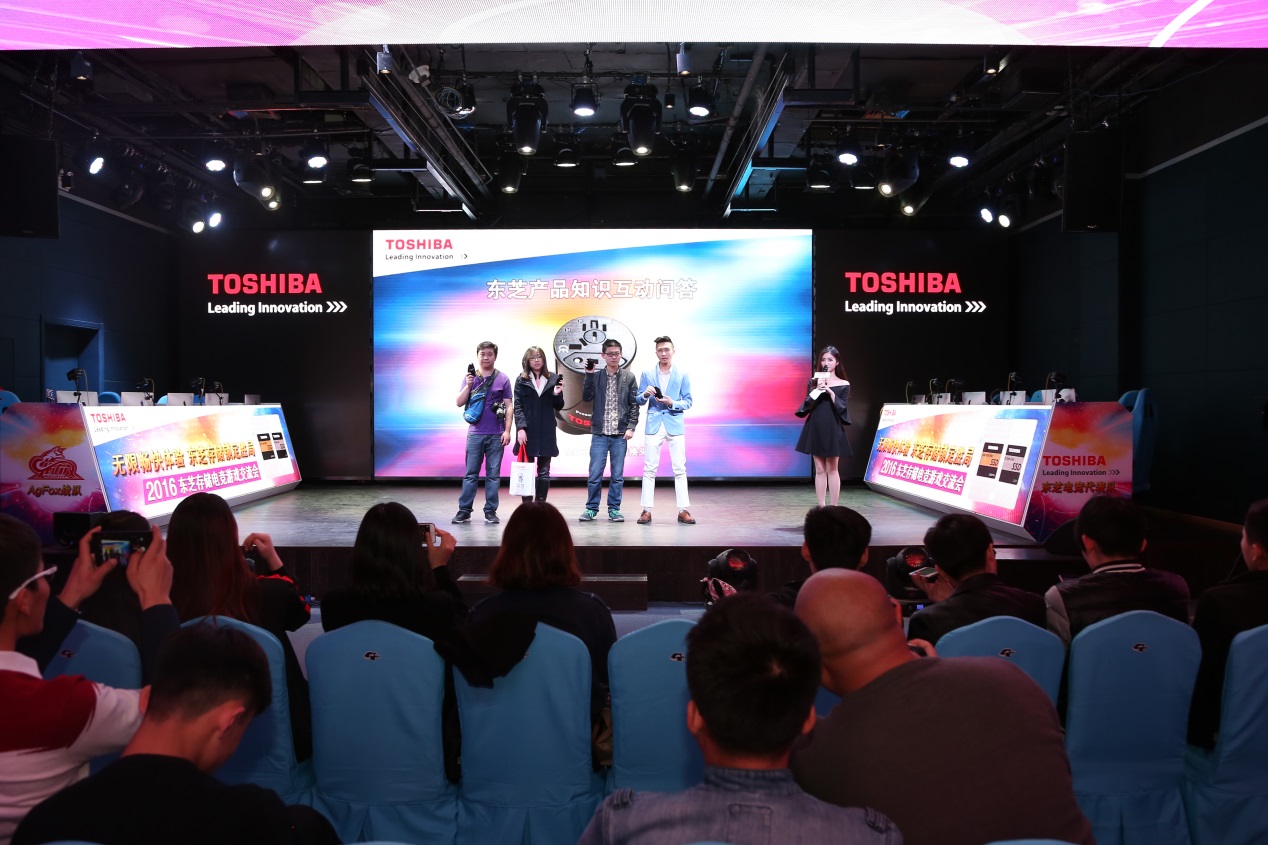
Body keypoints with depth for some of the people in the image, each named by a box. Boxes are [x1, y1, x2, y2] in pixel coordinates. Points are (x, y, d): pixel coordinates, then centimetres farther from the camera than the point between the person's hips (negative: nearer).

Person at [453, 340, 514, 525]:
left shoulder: (502, 379, 4)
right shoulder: (470, 377, 7)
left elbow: (508, 407, 3)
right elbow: (460, 403, 4)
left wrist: (507, 431, -4)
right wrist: (468, 386, -11)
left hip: (496, 435, 0)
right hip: (475, 433, 1)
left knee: (493, 474, 4)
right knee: (471, 473, 3)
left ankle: (491, 511, 9)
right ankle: (464, 510, 6)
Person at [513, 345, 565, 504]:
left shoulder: (553, 378, 8)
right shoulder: (521, 380, 5)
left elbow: (558, 407, 10)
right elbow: (518, 406, -1)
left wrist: (557, 394, -11)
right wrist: (520, 428, -12)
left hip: (546, 432, 1)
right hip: (527, 431, -1)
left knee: (544, 473, 4)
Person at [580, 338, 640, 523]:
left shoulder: (629, 377, 5)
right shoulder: (596, 376, 6)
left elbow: (634, 404, 5)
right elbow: (586, 398, -5)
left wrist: (631, 427, -3)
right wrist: (589, 375, -10)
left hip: (620, 434, 0)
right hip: (599, 433, 0)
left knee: (618, 475, 5)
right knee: (595, 473, 0)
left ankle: (614, 509, 14)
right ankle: (591, 508, 11)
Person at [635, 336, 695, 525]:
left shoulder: (682, 375, 6)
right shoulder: (647, 374, 8)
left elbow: (688, 402, 4)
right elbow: (639, 401, 10)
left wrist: (672, 403, -14)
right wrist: (645, 394, -12)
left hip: (675, 426, -1)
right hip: (653, 425, 1)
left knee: (680, 469, -2)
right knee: (649, 469, 0)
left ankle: (683, 510, 3)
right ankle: (647, 510, 4)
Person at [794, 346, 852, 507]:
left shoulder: (843, 385, 1)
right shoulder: (814, 382, 5)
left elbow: (842, 409, -7)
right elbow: (807, 405, -3)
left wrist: (830, 392, -18)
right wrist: (817, 390, -16)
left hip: (833, 430, -2)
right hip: (816, 428, 2)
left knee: (832, 470, 1)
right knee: (820, 470, 5)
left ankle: (833, 507, 6)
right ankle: (821, 507, 9)